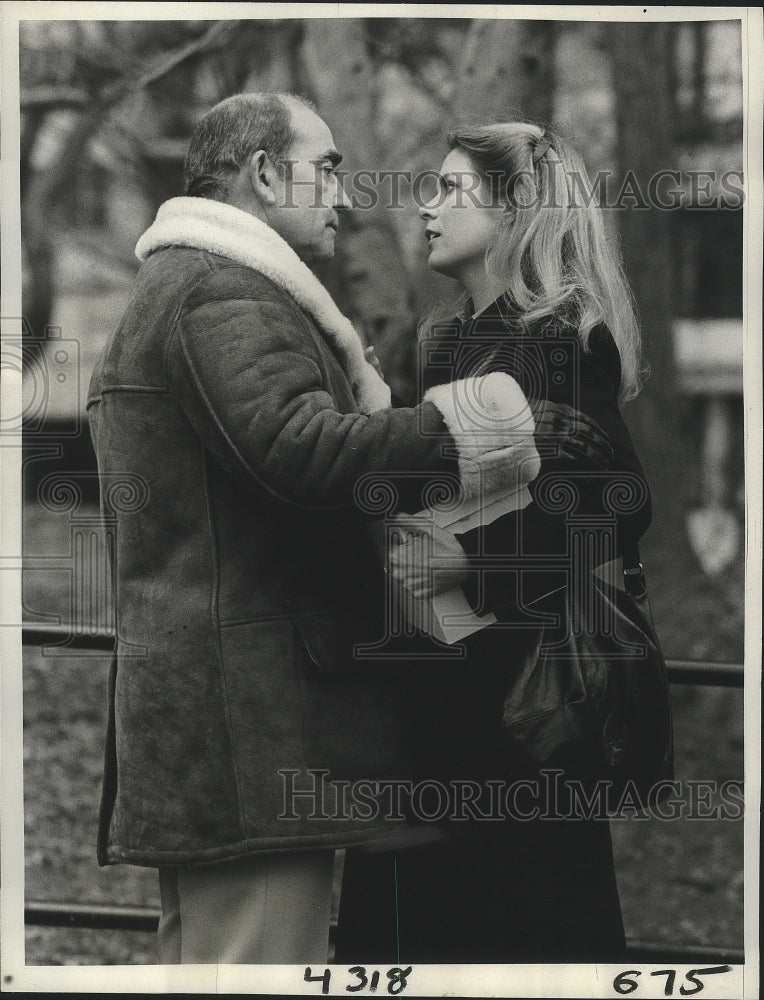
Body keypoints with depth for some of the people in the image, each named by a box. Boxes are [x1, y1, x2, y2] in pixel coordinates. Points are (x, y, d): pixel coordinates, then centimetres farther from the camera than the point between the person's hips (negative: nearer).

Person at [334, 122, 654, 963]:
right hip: (433, 684, 8)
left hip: (516, 681, -8)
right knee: (415, 904, 7)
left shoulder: (561, 343, -9)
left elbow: (616, 509, -17)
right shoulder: (440, 342, 15)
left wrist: (471, 562, -21)